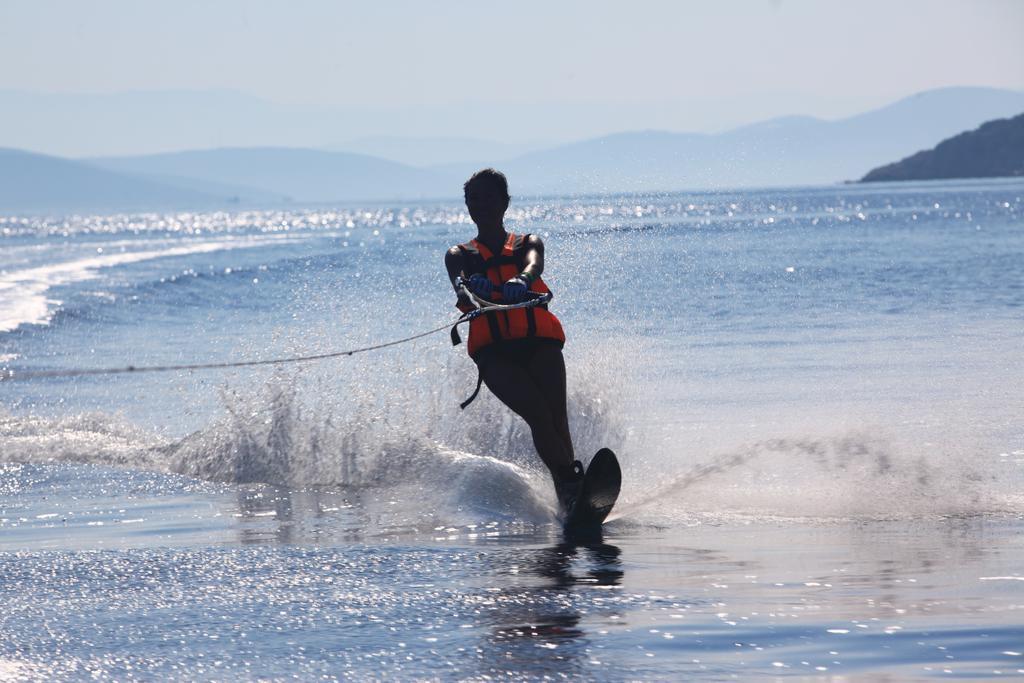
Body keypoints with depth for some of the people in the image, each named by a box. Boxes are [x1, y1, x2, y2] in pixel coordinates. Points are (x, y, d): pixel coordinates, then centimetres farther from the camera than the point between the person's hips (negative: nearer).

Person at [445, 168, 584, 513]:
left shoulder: (527, 243, 22)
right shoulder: (460, 255, 22)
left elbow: (534, 264, -4)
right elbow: (459, 278, -3)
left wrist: (522, 280, -31)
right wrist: (469, 285, -31)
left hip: (539, 342, 1)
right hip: (493, 351, -1)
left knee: (556, 419, -17)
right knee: (538, 414, -23)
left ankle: (572, 496, -22)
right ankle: (570, 487, -31)